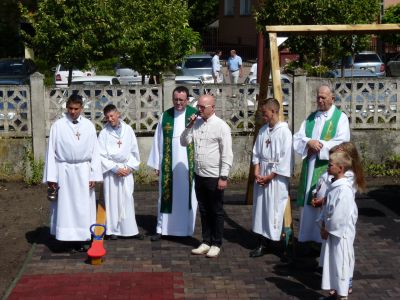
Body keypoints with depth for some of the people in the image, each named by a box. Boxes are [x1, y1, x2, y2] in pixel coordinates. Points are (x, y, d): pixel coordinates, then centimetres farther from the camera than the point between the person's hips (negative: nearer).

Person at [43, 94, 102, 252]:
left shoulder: (89, 126, 2)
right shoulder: (58, 125, -2)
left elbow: (94, 151, 2)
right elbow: (51, 151, -1)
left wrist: (94, 175, -3)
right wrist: (51, 177, -5)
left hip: (84, 172, 1)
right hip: (64, 172, -1)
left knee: (83, 207, 5)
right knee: (65, 206, 4)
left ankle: (82, 239, 14)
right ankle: (68, 239, 13)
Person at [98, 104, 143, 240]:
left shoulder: (128, 129, 3)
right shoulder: (104, 133, -3)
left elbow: (134, 150, 7)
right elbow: (102, 155, -4)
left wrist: (130, 167, -3)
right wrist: (115, 169, -10)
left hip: (126, 170, 2)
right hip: (111, 171, -2)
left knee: (128, 200, 3)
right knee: (112, 200, 1)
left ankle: (130, 229, 8)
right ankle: (113, 230, 8)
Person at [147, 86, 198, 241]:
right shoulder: (165, 116, 6)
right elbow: (158, 141, 7)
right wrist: (157, 164, 4)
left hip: (188, 165, -2)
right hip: (169, 165, 2)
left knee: (187, 197, 5)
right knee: (166, 196, 6)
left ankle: (186, 230, 15)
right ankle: (161, 229, 13)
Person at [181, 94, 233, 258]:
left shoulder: (221, 126, -11)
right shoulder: (196, 123, 6)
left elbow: (227, 154, -12)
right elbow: (184, 142, 10)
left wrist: (223, 177, -15)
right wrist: (189, 126, -5)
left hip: (214, 177, -6)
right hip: (199, 175, 6)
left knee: (216, 212, 6)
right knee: (203, 211, 15)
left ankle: (216, 244, 17)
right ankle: (206, 242, 26)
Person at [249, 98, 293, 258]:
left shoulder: (284, 131, -11)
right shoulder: (263, 130, 8)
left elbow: (286, 158, -13)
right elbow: (256, 153, 11)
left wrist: (271, 176, -12)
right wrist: (256, 171, -3)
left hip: (276, 177, -6)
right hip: (261, 175, 6)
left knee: (276, 210, -5)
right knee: (261, 208, 8)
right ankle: (261, 244, 16)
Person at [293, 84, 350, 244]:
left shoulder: (340, 117, 0)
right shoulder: (310, 117, 15)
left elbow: (342, 142, -12)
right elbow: (297, 137, 7)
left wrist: (319, 145, -13)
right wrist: (309, 142, -13)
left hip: (328, 168, -5)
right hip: (310, 167, 5)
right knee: (309, 202, 6)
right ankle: (308, 237, 13)